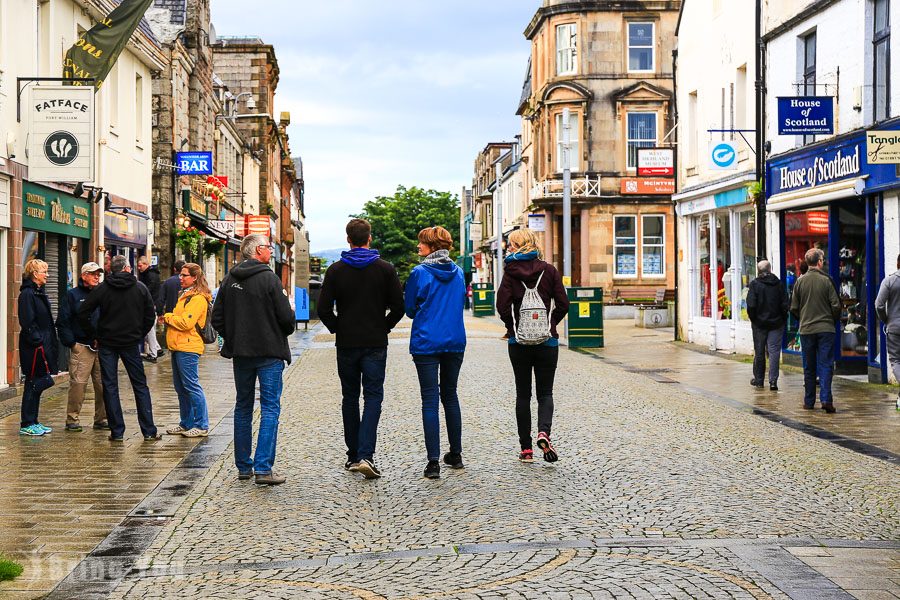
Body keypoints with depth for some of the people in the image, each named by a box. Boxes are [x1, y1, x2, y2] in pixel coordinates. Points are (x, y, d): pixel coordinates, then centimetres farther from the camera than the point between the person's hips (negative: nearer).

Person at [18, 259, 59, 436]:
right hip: (34, 347, -10)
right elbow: (27, 323, -20)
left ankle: (32, 422, 19)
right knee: (34, 384, -5)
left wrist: (50, 342, 15)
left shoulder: (39, 292, 16)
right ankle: (27, 425, 2)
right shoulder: (27, 294, -14)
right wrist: (38, 341, -20)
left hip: (43, 345, 10)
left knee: (36, 384, 13)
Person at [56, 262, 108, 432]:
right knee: (78, 383, -9)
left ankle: (101, 418, 14)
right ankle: (72, 419, 0)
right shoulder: (73, 295, 4)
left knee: (103, 384, 4)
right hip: (81, 347, -4)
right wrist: (70, 342, -7)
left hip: (102, 347, 4)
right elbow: (62, 322, 0)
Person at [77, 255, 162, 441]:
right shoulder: (140, 288, -1)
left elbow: (82, 314, -5)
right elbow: (150, 316, -1)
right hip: (131, 343, 0)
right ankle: (149, 431, 5)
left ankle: (117, 432, 5)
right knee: (140, 386, 7)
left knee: (110, 387, 6)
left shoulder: (102, 289, -2)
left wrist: (94, 335, 5)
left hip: (107, 344, 0)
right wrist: (140, 335, 10)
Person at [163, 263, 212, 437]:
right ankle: (186, 424, 23)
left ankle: (201, 426, -2)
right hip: (179, 347, 10)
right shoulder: (186, 295, 20)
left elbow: (186, 322, -21)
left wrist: (168, 317, -6)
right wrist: (169, 317, 6)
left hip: (188, 348, -10)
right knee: (180, 387, 14)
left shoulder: (198, 298, -13)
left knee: (192, 387, -7)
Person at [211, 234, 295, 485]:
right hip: (269, 352, -6)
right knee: (270, 408, -3)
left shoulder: (229, 280, 5)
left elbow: (217, 318, 6)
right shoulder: (269, 279, -12)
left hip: (240, 354, 6)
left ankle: (243, 466, 18)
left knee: (243, 408, 15)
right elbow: (286, 317, -14)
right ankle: (263, 468, -11)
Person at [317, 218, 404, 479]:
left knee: (350, 398, 12)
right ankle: (365, 455, -16)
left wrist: (337, 329, 9)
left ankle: (353, 455, 16)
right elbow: (398, 307, -4)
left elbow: (323, 309, -5)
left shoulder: (336, 270, -1)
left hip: (346, 344, 1)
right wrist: (384, 328, 10)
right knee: (373, 397, 0)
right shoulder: (385, 269, -2)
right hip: (376, 343, -1)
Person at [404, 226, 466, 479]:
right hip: (455, 342, 5)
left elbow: (410, 309, 0)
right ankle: (456, 454, 23)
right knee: (450, 395, 17)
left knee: (430, 399, -2)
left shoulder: (419, 273, -9)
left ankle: (434, 461, -7)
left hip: (426, 342, -4)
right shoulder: (458, 273, 5)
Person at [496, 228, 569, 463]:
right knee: (545, 392, 8)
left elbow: (502, 306, -11)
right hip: (547, 339, 1)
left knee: (523, 393, 9)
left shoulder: (511, 272, -4)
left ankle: (526, 448, 9)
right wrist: (551, 323, 11)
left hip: (518, 341, 0)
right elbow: (563, 304, -3)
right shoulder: (549, 270, 1)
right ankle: (544, 432, -19)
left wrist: (512, 325, 5)